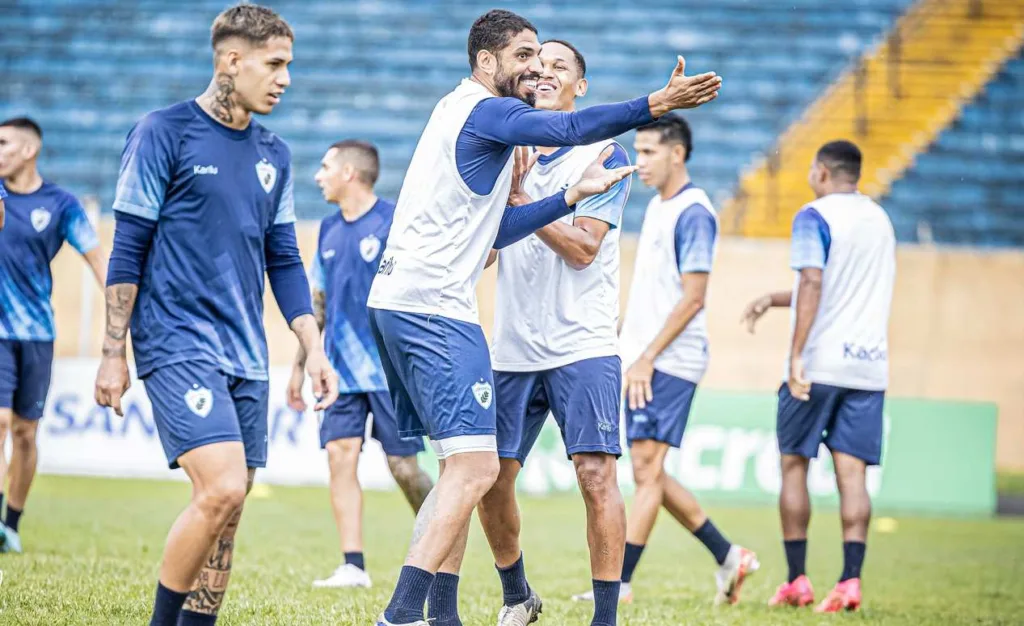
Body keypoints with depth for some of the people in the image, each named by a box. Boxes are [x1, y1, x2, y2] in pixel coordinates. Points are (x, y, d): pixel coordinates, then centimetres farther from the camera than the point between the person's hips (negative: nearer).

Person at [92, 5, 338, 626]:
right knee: (221, 488, -20)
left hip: (246, 355, 6)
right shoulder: (164, 133, -4)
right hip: (177, 342, -6)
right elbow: (129, 249, -4)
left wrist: (314, 348, 10)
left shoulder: (274, 153, 13)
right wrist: (114, 354, -6)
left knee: (227, 508, 3)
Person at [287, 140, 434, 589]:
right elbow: (317, 303, 20)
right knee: (340, 455, -6)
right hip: (344, 370, 6)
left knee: (402, 464, -3)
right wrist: (299, 365, 19)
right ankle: (353, 565, -5)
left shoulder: (394, 222, -7)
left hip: (391, 369, -6)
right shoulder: (329, 230, 13)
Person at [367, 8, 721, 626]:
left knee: (462, 468, 15)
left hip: (398, 303, 11)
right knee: (475, 467, -14)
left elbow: (494, 230, 23)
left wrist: (574, 194, 19)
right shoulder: (488, 111, -7)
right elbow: (570, 129, -27)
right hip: (434, 310, -11)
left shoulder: (462, 113, 22)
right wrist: (657, 104, -36)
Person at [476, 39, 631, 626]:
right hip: (512, 350, 4)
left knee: (596, 475, -13)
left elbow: (583, 248, -11)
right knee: (491, 478, 5)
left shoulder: (605, 155, -1)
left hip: (584, 346, -4)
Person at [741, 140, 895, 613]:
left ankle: (797, 580, 6)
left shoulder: (815, 216, -6)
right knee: (852, 474, 1)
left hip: (819, 362, -5)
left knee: (794, 466, 6)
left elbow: (813, 283, -19)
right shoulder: (879, 219, 17)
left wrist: (796, 356, -22)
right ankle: (850, 580, -10)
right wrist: (773, 300, 29)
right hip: (869, 366, 5)